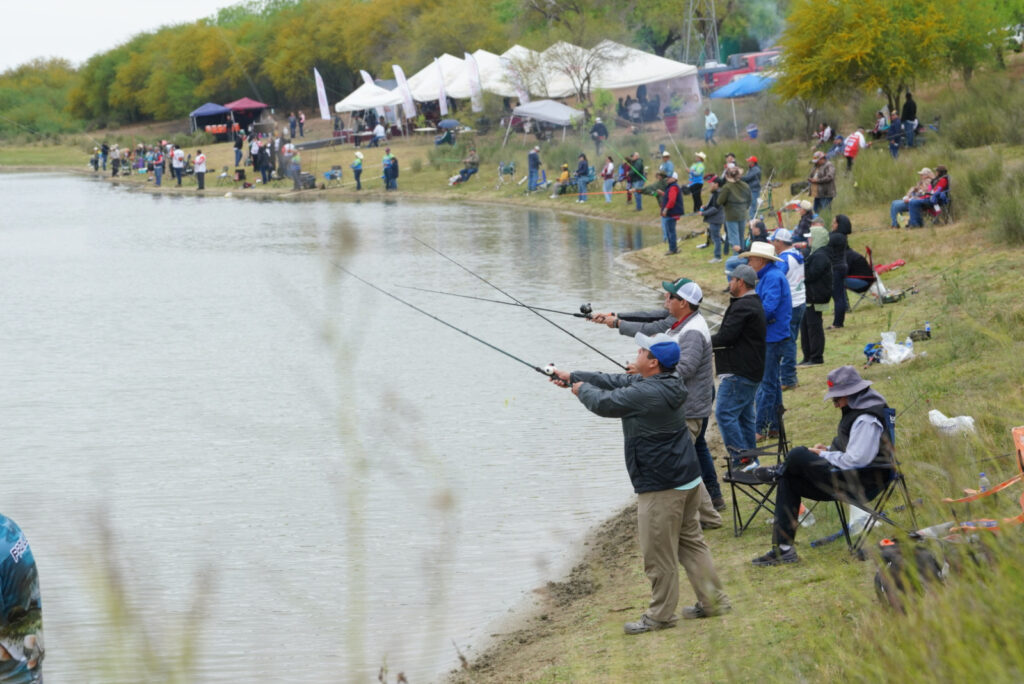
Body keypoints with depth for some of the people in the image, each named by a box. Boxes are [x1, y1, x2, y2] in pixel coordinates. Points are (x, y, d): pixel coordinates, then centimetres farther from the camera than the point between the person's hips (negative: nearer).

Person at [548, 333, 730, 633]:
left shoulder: (646, 394, -24)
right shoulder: (667, 383, 8)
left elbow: (604, 403, -14)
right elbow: (616, 382, 16)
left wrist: (582, 389, 8)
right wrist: (572, 377, 20)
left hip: (662, 487, -10)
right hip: (687, 480, 10)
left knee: (658, 552, 2)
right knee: (691, 541, 18)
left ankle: (660, 615, 12)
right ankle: (713, 600, 24)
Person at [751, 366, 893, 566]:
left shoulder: (866, 419, -21)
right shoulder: (855, 410, 12)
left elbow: (855, 460, -24)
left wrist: (823, 455, -11)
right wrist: (829, 450, 8)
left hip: (862, 483, -11)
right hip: (850, 477, 11)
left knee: (798, 456, -20)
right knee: (788, 481, 6)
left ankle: (779, 471, 19)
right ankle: (783, 548, 4)